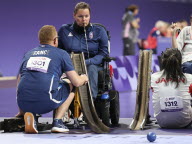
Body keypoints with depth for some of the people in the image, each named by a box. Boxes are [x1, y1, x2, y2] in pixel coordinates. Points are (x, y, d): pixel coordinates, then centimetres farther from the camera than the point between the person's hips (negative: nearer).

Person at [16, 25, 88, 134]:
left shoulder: (29, 54, 25)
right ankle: (57, 122, 12)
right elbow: (76, 82, 8)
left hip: (23, 102, 4)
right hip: (45, 102, -4)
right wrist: (83, 79, 34)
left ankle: (30, 114, 7)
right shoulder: (61, 54, 11)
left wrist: (21, 111, 41)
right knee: (70, 85, 23)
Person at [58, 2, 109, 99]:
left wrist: (87, 62, -16)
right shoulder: (64, 30, 14)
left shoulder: (99, 31, 10)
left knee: (91, 69, -38)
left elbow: (104, 53, 1)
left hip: (93, 65, -1)